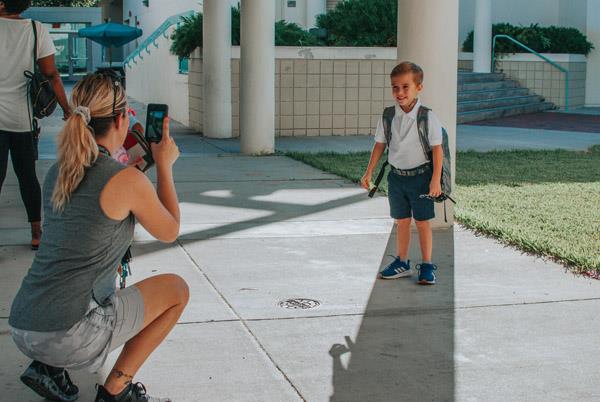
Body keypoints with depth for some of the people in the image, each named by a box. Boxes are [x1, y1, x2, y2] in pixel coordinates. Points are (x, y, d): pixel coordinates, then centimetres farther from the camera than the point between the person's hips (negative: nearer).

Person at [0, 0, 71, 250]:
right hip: (24, 118, 3)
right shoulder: (37, 30, -2)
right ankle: (36, 233, 22)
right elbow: (52, 75, -1)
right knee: (27, 175, 15)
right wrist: (67, 109, 4)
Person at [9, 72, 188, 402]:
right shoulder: (128, 180, -10)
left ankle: (46, 366, 16)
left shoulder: (57, 172, 11)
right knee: (176, 289, 14)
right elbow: (169, 232, 8)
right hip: (67, 335, -7)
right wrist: (165, 165, 17)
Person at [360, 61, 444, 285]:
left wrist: (436, 180, -14)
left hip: (420, 176, -3)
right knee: (402, 222, 14)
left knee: (422, 222, 4)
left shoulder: (427, 117, -13)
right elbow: (379, 145, 7)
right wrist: (369, 173, 6)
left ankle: (427, 265, 15)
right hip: (396, 176, 4)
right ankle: (401, 262, 26)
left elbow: (437, 149, -10)